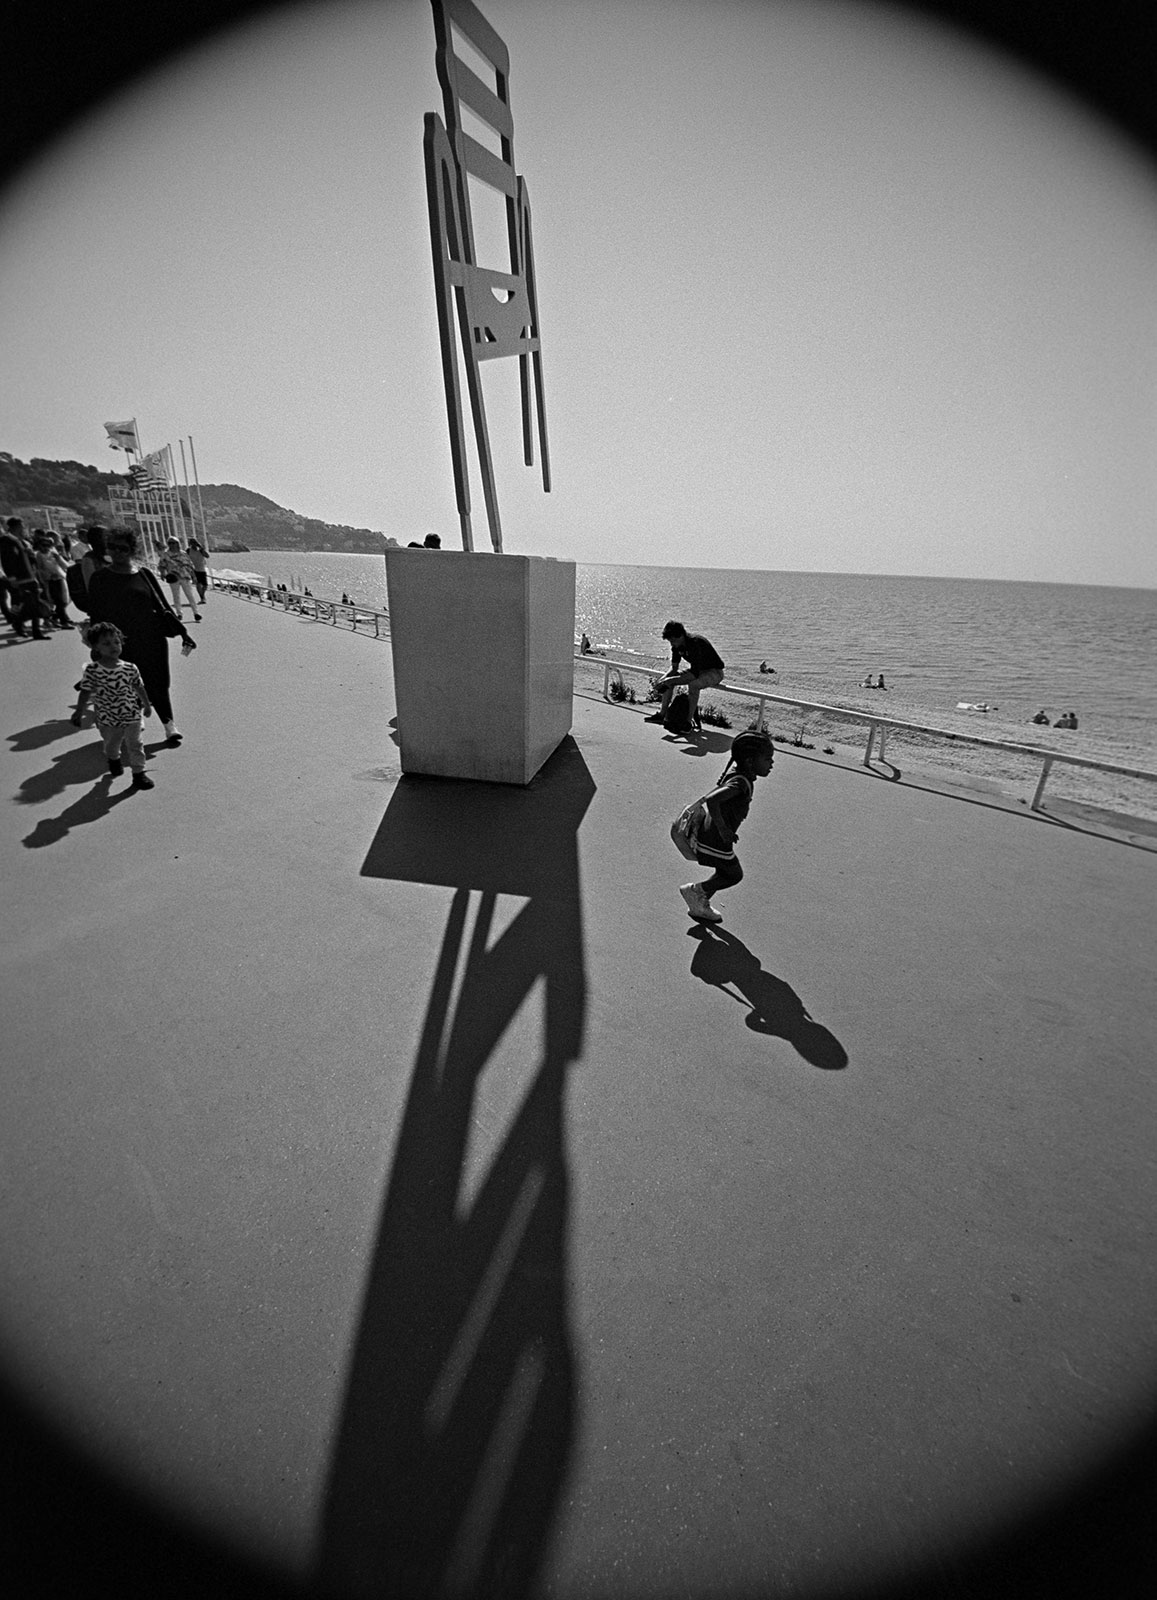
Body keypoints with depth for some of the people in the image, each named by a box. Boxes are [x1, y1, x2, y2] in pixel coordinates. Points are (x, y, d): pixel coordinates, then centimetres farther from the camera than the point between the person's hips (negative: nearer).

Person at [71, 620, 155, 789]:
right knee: (111, 745, 20)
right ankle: (114, 760, 51)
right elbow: (85, 692, -7)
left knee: (135, 744, 0)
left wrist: (147, 705, 16)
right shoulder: (92, 670, -12)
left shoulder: (130, 668, -7)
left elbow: (139, 687, 6)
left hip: (132, 716, 0)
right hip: (108, 719, 0)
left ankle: (139, 773, 8)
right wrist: (79, 712, -9)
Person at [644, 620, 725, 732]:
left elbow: (694, 674, -36)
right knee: (668, 680, -3)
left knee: (693, 684, -37)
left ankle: (690, 720, -28)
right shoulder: (677, 645, -7)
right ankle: (662, 714, 1)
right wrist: (664, 679, -18)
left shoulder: (695, 643, -32)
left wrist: (670, 680, -36)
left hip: (715, 672, -9)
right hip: (696, 670, 9)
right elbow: (674, 668, 1)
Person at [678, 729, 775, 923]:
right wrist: (722, 829, -30)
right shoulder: (741, 783, -28)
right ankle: (695, 890, 21)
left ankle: (700, 906, 38)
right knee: (734, 874, 8)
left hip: (710, 833, 9)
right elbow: (711, 800, -40)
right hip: (716, 841, -9)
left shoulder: (735, 772, 1)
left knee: (724, 872, 23)